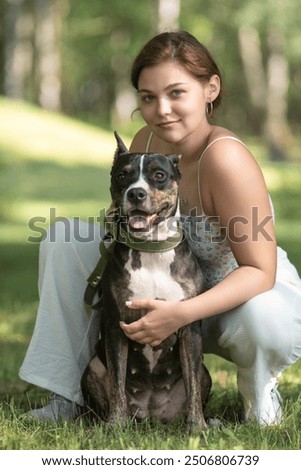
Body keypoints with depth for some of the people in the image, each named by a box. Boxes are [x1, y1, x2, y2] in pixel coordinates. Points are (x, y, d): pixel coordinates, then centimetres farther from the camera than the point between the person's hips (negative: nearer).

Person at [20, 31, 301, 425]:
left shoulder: (225, 158, -30)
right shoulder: (145, 142, -9)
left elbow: (260, 272, -30)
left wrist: (181, 313, -40)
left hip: (245, 295, -6)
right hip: (173, 288, 6)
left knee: (263, 319, -43)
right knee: (65, 239, -5)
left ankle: (259, 389, -3)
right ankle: (68, 397, -1)